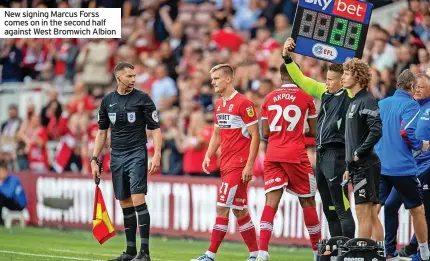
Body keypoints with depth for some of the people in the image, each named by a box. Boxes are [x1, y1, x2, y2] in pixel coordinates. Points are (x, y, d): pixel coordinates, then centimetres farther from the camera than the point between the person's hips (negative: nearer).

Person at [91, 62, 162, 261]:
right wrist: (94, 159, 10)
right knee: (125, 204, 7)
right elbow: (102, 132, 16)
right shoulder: (108, 101, 9)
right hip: (117, 157, 4)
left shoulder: (142, 99, -3)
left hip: (137, 155, -4)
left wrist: (156, 155, -15)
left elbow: (155, 129, -4)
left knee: (138, 200, -15)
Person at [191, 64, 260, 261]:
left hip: (238, 164, -8)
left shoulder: (243, 103, -12)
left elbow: (255, 136, -13)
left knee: (222, 207, -11)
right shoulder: (219, 104, 13)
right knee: (239, 211, 10)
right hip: (225, 164, 8)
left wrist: (249, 164, -17)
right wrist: (208, 156, 8)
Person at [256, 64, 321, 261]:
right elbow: (314, 132, 4)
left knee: (271, 202, -4)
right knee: (307, 202, 9)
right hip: (296, 155, -3)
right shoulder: (306, 97, 0)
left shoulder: (269, 98, 9)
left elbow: (265, 133, 10)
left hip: (272, 155, 3)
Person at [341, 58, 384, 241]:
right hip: (358, 166, 10)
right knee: (372, 215, 9)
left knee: (363, 213, -9)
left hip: (366, 165, -10)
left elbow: (377, 130, -23)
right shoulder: (354, 102, 19)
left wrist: (359, 153, -17)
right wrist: (349, 167, 21)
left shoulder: (367, 101, -11)